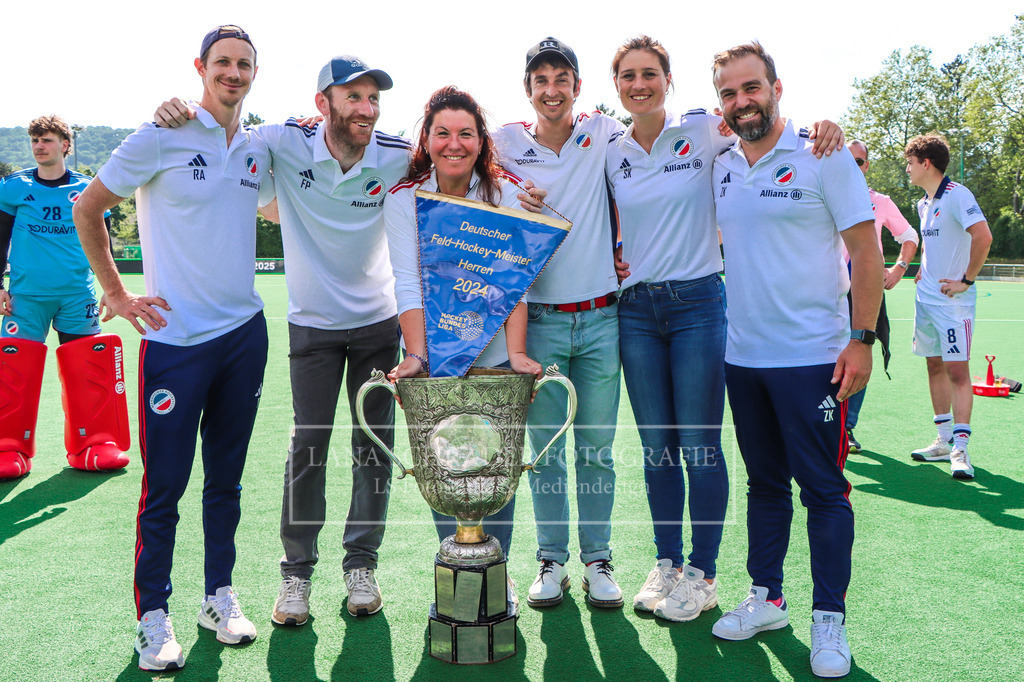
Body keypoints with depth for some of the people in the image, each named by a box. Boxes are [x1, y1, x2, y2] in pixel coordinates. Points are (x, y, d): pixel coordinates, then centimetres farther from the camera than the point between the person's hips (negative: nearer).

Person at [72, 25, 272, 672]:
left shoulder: (259, 147, 8)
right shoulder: (162, 136, -6)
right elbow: (88, 209, 2)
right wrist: (116, 293, 0)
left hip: (245, 333, 5)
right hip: (175, 335, -4)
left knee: (226, 478, 13)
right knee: (165, 484, 1)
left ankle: (220, 595, 28)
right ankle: (153, 613, 18)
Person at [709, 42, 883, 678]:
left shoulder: (822, 155, -5)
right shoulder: (720, 166, 8)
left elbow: (866, 250, -7)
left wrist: (861, 339, -13)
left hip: (811, 357, -5)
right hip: (742, 356, 5)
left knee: (823, 489, 2)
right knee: (765, 482, 15)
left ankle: (829, 619, 15)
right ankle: (766, 599, 28)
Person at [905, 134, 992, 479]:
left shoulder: (957, 195, -13)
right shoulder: (924, 203, 14)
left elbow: (983, 237, -24)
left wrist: (966, 280, -19)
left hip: (953, 300, -9)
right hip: (926, 296, 9)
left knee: (957, 370, -9)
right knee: (935, 366, 11)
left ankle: (960, 450, -7)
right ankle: (944, 441, 20)